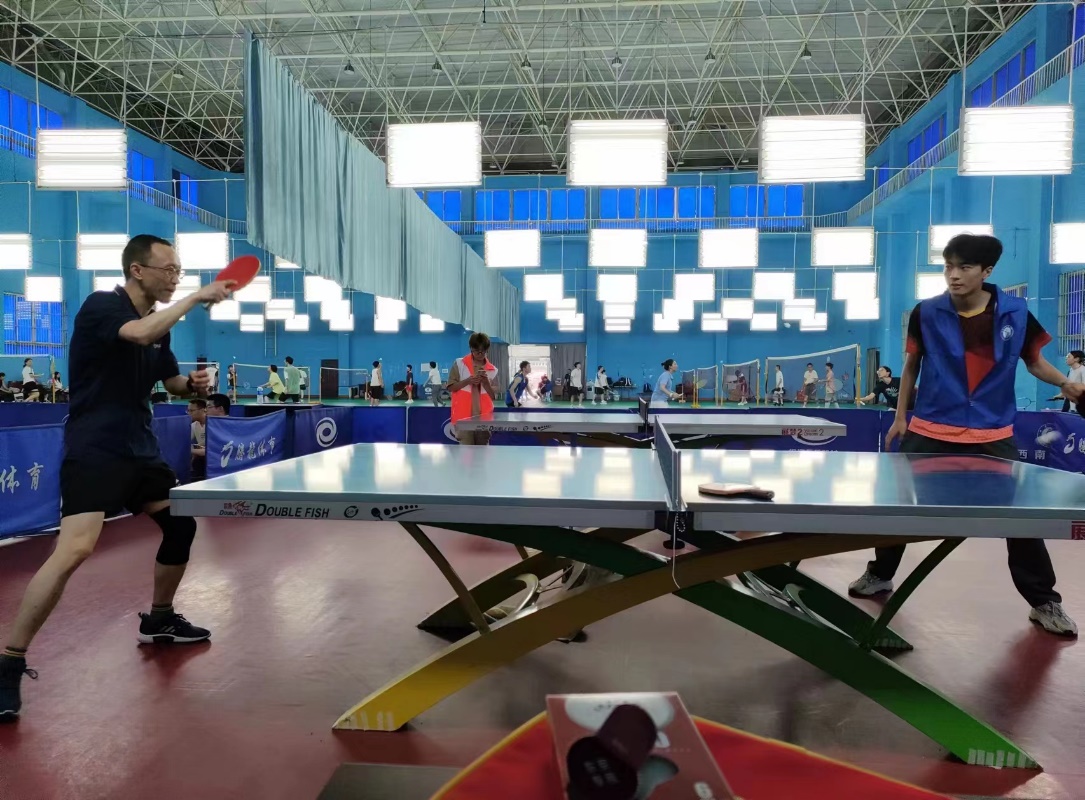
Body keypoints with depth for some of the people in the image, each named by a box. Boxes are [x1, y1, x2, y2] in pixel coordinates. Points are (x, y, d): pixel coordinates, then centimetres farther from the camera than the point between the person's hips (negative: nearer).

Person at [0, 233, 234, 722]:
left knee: (181, 526, 13)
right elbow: (140, 335, -35)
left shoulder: (159, 324, 10)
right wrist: (199, 297, -26)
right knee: (74, 550, -21)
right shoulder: (101, 305, -12)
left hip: (139, 450, 9)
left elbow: (171, 380, 23)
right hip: (93, 450, -8)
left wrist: (193, 384, 0)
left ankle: (158, 619, 34)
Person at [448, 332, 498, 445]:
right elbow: (450, 387, 1)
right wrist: (467, 381, -13)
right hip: (464, 416, -3)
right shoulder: (459, 364, 2)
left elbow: (494, 396, 7)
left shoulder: (493, 370, 7)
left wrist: (486, 382, -10)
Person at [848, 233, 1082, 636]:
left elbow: (1034, 362, 8)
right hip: (930, 431, 0)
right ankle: (880, 574, 26)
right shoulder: (926, 314, -7)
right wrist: (900, 416, 6)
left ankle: (1044, 601, 22)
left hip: (993, 436, 0)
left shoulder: (1016, 314, -6)